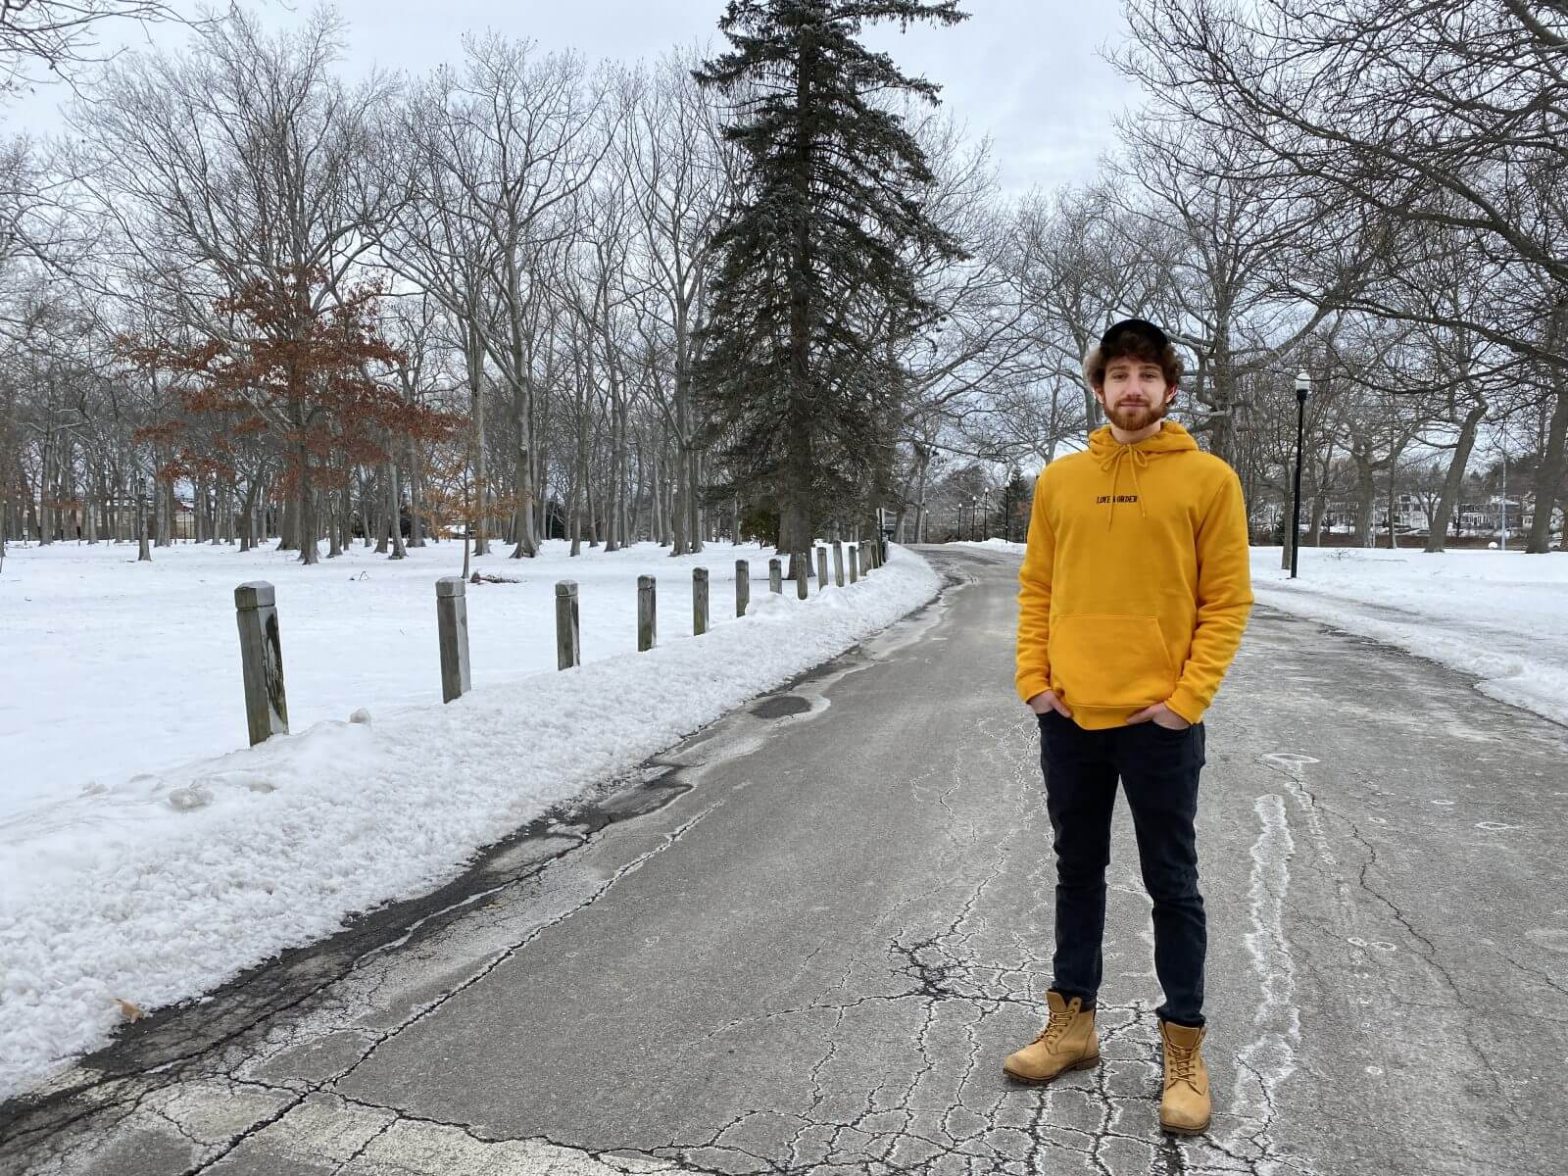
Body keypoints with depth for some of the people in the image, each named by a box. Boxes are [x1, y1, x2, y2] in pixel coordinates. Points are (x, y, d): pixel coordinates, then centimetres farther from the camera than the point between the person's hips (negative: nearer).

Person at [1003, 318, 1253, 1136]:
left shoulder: (1208, 479, -2)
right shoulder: (1060, 480, 6)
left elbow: (1227, 601, -4)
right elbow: (1036, 589, 9)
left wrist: (1188, 697, -12)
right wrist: (1032, 679, -2)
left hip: (1159, 723, -3)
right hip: (1069, 719, 4)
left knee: (1171, 885, 9)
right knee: (1077, 872, 15)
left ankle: (1184, 1050, 24)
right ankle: (1072, 1023, 31)